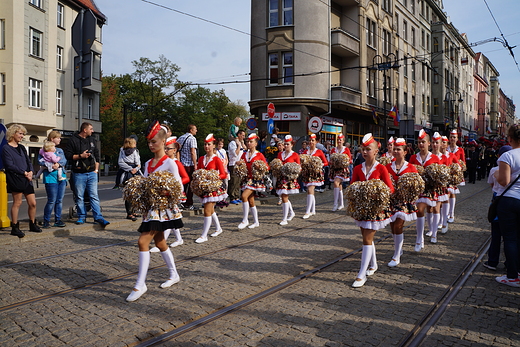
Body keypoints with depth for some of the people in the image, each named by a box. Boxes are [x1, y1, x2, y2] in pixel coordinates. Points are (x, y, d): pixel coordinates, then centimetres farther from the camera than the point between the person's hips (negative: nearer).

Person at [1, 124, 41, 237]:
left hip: (27, 180, 7)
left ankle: (32, 224, 21)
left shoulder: (22, 148, 19)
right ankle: (15, 228, 6)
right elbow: (9, 165, -10)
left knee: (33, 203, 6)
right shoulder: (6, 148, -3)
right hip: (15, 179, -7)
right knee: (17, 203, -4)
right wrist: (24, 173, -14)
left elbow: (28, 162, 18)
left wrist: (30, 172, -2)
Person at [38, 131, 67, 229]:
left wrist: (58, 164, -13)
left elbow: (64, 160, 7)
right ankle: (46, 221, 5)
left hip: (61, 176, 6)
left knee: (59, 200, 7)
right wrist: (50, 166, -22)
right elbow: (40, 161, -9)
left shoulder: (60, 150, 20)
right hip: (50, 177, -6)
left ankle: (58, 220, 15)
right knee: (52, 201, -7)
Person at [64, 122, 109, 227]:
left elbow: (97, 154, 18)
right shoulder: (73, 140, -1)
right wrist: (80, 156, -15)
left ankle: (98, 217, -3)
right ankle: (81, 217, 15)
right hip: (79, 174, -3)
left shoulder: (92, 139, 14)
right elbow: (68, 155, -5)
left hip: (92, 173, 3)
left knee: (94, 196, -1)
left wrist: (96, 168, 10)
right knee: (79, 197, 4)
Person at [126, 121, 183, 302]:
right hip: (150, 207, 8)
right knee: (159, 242, 16)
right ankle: (174, 275, 33)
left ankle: (140, 284, -5)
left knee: (143, 241, -14)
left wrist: (167, 192, -30)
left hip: (163, 207, -8)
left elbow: (179, 187, -13)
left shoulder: (169, 163, -10)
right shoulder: (148, 164, 11)